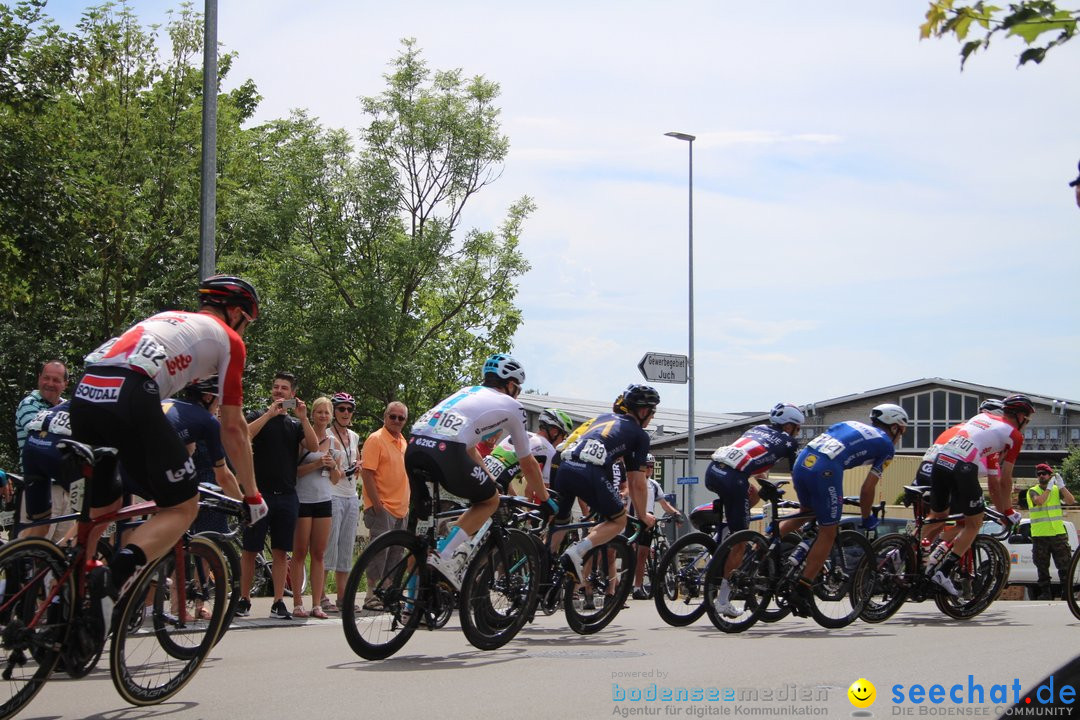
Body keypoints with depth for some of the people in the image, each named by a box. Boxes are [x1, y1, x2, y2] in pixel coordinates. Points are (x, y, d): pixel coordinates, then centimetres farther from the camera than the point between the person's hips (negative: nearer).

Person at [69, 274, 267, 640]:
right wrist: (252, 493, 25)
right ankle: (112, 577, -20)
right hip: (129, 398, -7)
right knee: (183, 506, 4)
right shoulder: (228, 339, 17)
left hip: (84, 393, 7)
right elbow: (232, 426, 16)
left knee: (101, 506, 24)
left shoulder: (168, 318, 36)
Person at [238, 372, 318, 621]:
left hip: (287, 495, 3)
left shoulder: (295, 424, 14)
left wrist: (303, 418, -12)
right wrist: (270, 413, -17)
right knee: (249, 549, 0)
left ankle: (278, 603, 6)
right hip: (259, 493, -3)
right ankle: (244, 600, 7)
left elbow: (314, 447, -2)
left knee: (281, 551, 3)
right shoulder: (258, 417, 6)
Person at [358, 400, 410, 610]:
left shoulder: (403, 442, 16)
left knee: (395, 554, 10)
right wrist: (376, 503, -19)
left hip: (400, 509, 8)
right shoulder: (376, 439, -9)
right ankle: (372, 596, -4)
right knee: (379, 551, -9)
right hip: (382, 507, -8)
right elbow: (367, 472, -15)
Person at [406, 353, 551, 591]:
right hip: (444, 451, -6)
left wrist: (487, 481, 54)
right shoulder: (511, 405, 20)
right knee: (490, 500, 18)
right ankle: (445, 556, -1)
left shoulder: (468, 392, 37)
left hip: (414, 445, 6)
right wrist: (545, 500, 41)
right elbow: (528, 464, 26)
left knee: (423, 518, 28)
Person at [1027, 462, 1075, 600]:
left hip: (1058, 534, 1)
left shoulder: (1057, 490, 10)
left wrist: (1061, 485, -11)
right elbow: (1039, 501, -18)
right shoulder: (1033, 491, 4)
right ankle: (1045, 593, 9)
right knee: (1042, 567, 3)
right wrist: (1049, 487, -13)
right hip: (1040, 536, -1)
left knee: (1065, 565, -3)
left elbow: (1071, 501, -5)